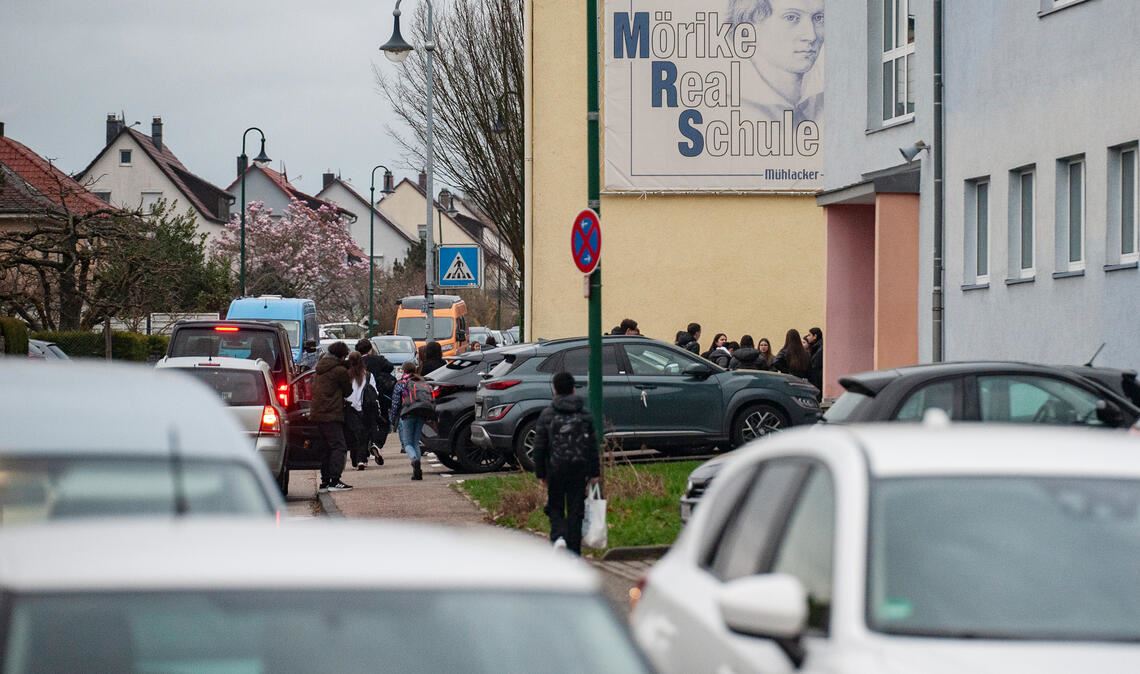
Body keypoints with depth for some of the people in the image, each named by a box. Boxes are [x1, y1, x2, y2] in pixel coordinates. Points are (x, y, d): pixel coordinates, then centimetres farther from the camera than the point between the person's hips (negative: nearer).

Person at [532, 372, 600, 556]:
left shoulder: (547, 415, -2)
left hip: (555, 469, -1)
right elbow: (593, 446, 5)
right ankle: (574, 552, 5)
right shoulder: (584, 415, 3)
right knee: (575, 511, 6)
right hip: (579, 469, 1)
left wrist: (540, 473, 6)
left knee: (555, 508, 11)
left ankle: (558, 537, -15)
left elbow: (539, 446, -1)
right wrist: (594, 472, 9)